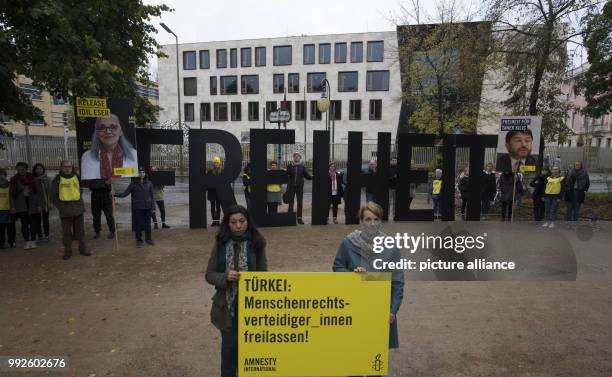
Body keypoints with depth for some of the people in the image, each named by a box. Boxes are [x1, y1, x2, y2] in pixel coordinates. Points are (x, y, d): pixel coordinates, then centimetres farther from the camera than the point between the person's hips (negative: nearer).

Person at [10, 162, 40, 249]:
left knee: (33, 222, 1)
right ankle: (27, 242, 7)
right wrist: (12, 206, -3)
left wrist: (39, 205, -1)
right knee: (24, 223, -2)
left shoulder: (32, 178, 1)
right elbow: (11, 193, 3)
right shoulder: (14, 179, 1)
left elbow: (37, 191, 2)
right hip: (21, 205, 0)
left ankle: (33, 241, 11)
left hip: (32, 203, 0)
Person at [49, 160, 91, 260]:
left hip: (78, 208, 3)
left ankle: (82, 249, 21)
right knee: (67, 232, 4)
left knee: (80, 230, 9)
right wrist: (60, 206, -4)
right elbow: (52, 196, 1)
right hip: (65, 211, -3)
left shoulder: (76, 177, 6)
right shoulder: (57, 179, -3)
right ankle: (68, 251, 16)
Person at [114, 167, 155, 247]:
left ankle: (148, 239, 22)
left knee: (148, 224, 7)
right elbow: (125, 193, -7)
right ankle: (139, 241, 17)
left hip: (147, 207, 1)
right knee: (138, 224, 4)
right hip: (137, 208, -1)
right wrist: (116, 194, -22)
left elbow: (151, 195, 7)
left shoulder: (149, 183, 3)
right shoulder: (134, 183, -2)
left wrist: (152, 206, 6)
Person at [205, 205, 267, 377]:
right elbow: (209, 275, -4)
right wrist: (225, 277, -22)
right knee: (229, 345, 14)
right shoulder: (220, 244, -5)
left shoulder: (256, 244, -6)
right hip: (227, 305, 0)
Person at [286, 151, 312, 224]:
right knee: (291, 202, 3)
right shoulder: (290, 166, 5)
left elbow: (307, 176, -1)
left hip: (300, 187, 0)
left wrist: (312, 177, -19)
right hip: (291, 187, 0)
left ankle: (299, 218, 10)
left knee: (300, 203, 3)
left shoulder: (303, 167, 5)